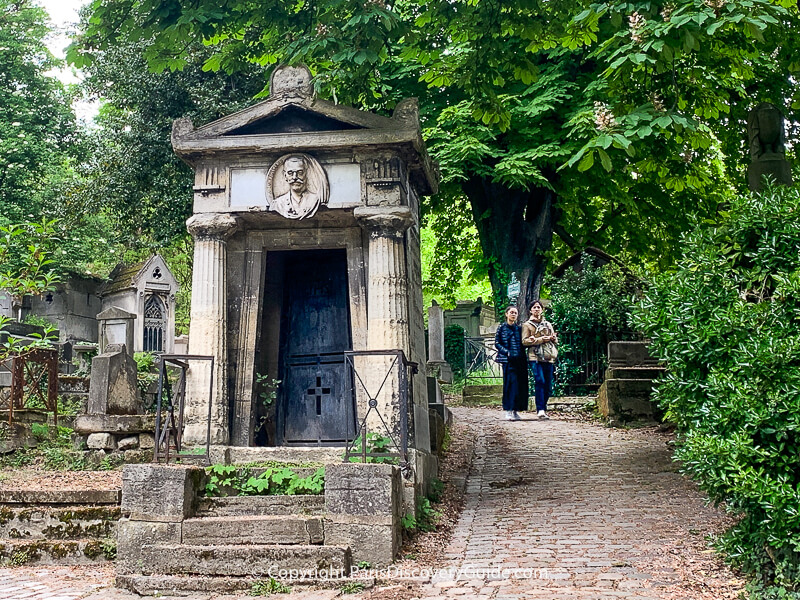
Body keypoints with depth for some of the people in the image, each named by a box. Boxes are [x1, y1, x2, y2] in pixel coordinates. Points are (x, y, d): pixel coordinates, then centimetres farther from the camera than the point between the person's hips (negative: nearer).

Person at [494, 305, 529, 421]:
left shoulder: (519, 328, 15)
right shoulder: (501, 328, 5)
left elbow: (523, 343, 17)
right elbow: (497, 343, 1)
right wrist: (507, 352, -12)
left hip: (520, 359, 4)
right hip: (508, 360, -4)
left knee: (521, 384, 1)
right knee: (510, 383, -10)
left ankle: (515, 410, 10)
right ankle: (508, 411, -8)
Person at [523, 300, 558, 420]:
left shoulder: (548, 324, 24)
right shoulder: (527, 324, 10)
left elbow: (555, 339, 27)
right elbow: (524, 341, -1)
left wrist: (553, 338, 3)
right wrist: (541, 339, -9)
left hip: (548, 357, 5)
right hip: (535, 357, -5)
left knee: (548, 385, 1)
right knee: (540, 382, -19)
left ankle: (542, 409, 12)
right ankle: (541, 410, -23)